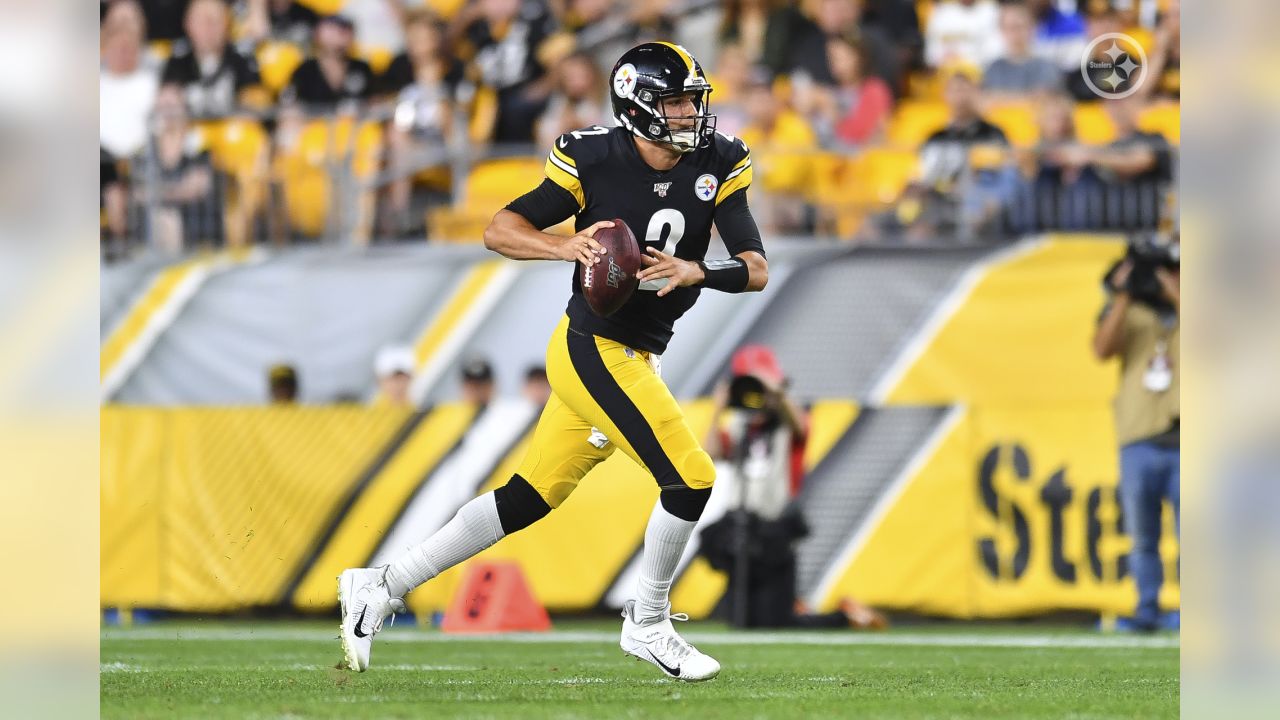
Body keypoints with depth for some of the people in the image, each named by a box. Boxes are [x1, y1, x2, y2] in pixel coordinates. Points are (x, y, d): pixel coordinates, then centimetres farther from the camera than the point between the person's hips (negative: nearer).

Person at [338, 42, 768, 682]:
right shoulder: (594, 161, -14)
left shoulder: (717, 167, -1)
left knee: (528, 499, 11)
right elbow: (499, 231, -10)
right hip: (594, 350, -6)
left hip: (633, 357, 7)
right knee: (691, 479, -12)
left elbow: (756, 270, -5)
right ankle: (647, 626, 8)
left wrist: (695, 271, -25)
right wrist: (566, 247, -28)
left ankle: (382, 587, 19)